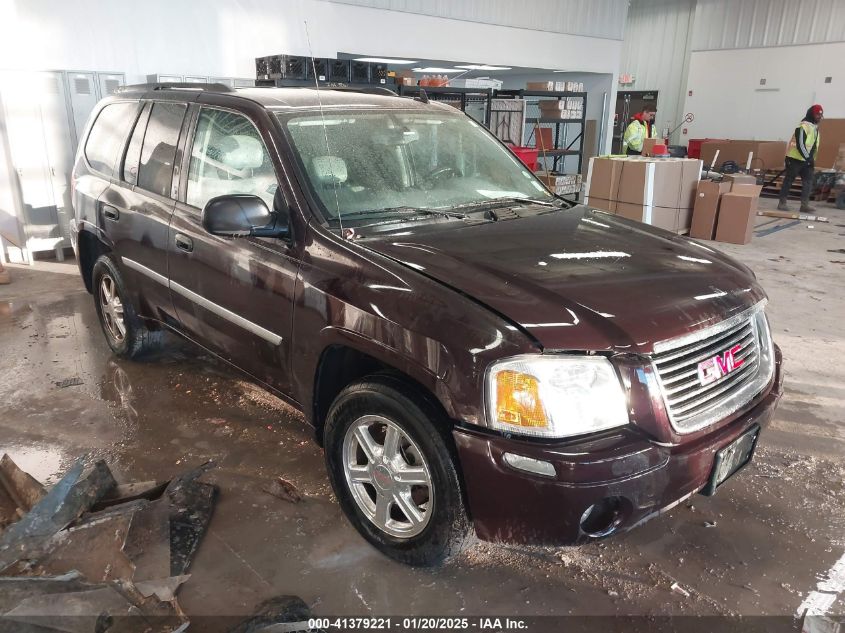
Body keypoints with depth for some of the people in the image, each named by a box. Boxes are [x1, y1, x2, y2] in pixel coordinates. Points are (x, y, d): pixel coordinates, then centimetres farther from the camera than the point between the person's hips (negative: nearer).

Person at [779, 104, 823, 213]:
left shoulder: (815, 127, 14)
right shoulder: (803, 126, -15)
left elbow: (813, 145, 21)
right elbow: (800, 144, -23)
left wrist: (811, 159, 17)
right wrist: (808, 158, -24)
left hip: (806, 160, 9)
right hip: (795, 158, -9)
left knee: (808, 181, 3)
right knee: (788, 181, -2)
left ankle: (804, 205, 3)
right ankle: (782, 203, 5)